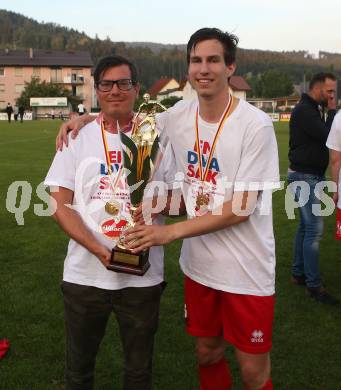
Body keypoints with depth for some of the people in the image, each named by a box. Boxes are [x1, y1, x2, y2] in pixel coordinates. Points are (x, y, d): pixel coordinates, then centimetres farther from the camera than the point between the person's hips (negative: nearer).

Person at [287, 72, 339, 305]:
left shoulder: (315, 110, 15)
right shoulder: (304, 110, -16)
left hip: (313, 176, 10)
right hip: (304, 177, -10)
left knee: (306, 227, 14)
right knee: (315, 229, -10)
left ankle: (298, 274, 24)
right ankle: (314, 285, -4)